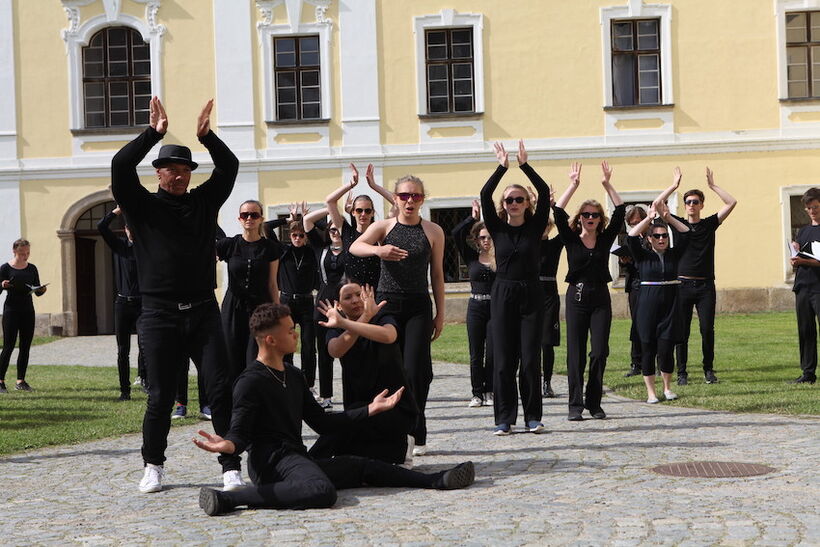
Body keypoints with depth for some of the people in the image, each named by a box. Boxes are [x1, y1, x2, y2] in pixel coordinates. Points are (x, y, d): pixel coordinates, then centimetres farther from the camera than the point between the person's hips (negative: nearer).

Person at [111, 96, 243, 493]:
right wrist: (153, 133, -12)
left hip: (203, 312, 2)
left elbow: (229, 168, 6)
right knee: (160, 397, 3)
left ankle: (231, 467, -1)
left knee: (221, 390, -5)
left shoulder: (203, 201, 13)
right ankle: (153, 465, 23)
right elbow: (120, 168, -9)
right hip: (159, 315, -2)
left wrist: (206, 135, -7)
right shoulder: (142, 206, 6)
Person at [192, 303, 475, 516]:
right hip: (271, 461, -9)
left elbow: (322, 422, 24)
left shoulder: (293, 376, 19)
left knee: (364, 467, 5)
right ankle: (229, 498, -39)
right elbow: (240, 432, -15)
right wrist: (228, 445, -40)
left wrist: (370, 410, 25)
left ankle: (436, 480, 8)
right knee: (322, 490, -37)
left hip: (297, 458, 9)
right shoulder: (250, 382, -8)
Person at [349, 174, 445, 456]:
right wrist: (378, 250, -34)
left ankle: (417, 435, 4)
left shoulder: (433, 231, 5)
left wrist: (440, 314, 7)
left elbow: (437, 275, 9)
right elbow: (355, 247, -13)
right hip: (387, 303, 1)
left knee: (415, 371, -8)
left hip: (418, 307, -1)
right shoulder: (383, 226, 4)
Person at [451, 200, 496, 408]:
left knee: (493, 352, -1)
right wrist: (474, 217, -6)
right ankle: (477, 393, 9)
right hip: (476, 307, 2)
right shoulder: (471, 257, 6)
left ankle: (490, 392, 8)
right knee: (476, 353, 3)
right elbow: (456, 234, -2)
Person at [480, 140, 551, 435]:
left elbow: (545, 193, -7)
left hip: (531, 294, 0)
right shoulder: (497, 228, 5)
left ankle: (533, 417, 8)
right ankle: (504, 418, 5)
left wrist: (525, 165, -11)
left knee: (530, 358, 0)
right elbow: (484, 195, -7)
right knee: (503, 359, 0)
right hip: (503, 294, 1)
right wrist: (502, 167, -12)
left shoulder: (535, 227, 4)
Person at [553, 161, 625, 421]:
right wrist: (573, 185, -10)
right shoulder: (571, 239, 2)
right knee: (576, 353, 0)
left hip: (600, 298, 1)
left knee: (600, 351, -3)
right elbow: (558, 212, -9)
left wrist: (607, 185, -6)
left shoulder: (606, 238, 6)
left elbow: (620, 211, -1)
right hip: (576, 297, -1)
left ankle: (594, 403, 7)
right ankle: (575, 405, 3)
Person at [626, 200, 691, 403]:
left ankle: (667, 387, 19)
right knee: (648, 349, 1)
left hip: (671, 304, 1)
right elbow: (631, 237, -12)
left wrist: (667, 217, -8)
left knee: (666, 348, -1)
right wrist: (649, 218, -13)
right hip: (648, 306, -1)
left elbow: (685, 233, -1)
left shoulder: (674, 254, 8)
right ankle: (651, 392, 10)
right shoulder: (643, 255, 3)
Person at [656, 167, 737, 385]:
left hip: (705, 285, 0)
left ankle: (708, 370, 9)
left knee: (707, 329, -3)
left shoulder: (710, 224, 10)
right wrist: (674, 186, 0)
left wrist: (713, 186, 2)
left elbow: (731, 203, 3)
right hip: (683, 284, 0)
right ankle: (682, 373, 5)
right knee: (681, 331, -1)